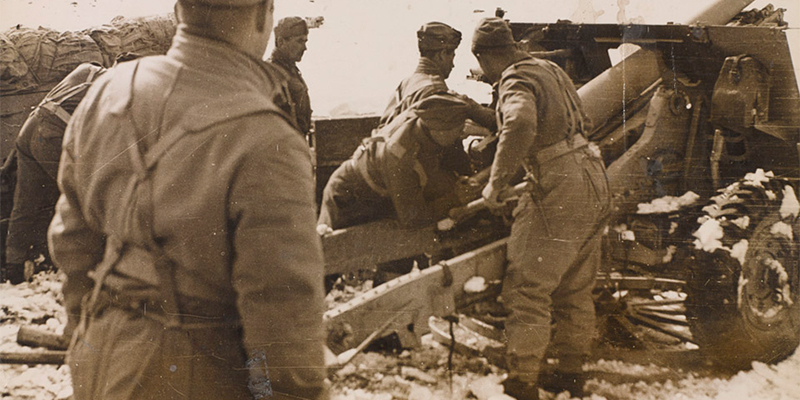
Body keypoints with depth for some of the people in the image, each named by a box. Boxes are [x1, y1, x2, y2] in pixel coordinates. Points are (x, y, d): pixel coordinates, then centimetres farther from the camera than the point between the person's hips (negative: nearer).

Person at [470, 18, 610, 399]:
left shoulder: (516, 81, -12)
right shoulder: (549, 68, 17)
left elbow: (520, 126, -35)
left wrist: (497, 182, -26)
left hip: (560, 193, -9)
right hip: (594, 182, 9)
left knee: (528, 290, -4)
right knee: (575, 289, 17)